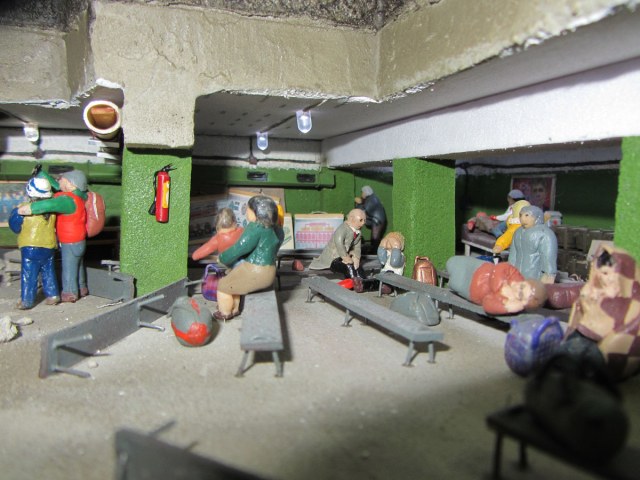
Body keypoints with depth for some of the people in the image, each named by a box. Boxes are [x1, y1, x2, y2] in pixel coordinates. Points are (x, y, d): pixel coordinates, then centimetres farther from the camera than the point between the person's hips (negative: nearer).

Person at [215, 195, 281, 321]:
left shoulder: (256, 227, -23)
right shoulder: (274, 229, 5)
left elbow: (239, 248, -20)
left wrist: (222, 258, -3)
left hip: (254, 273, -9)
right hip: (268, 272, 9)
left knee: (223, 285, 12)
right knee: (232, 280, 29)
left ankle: (225, 314, 30)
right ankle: (234, 309, 38)